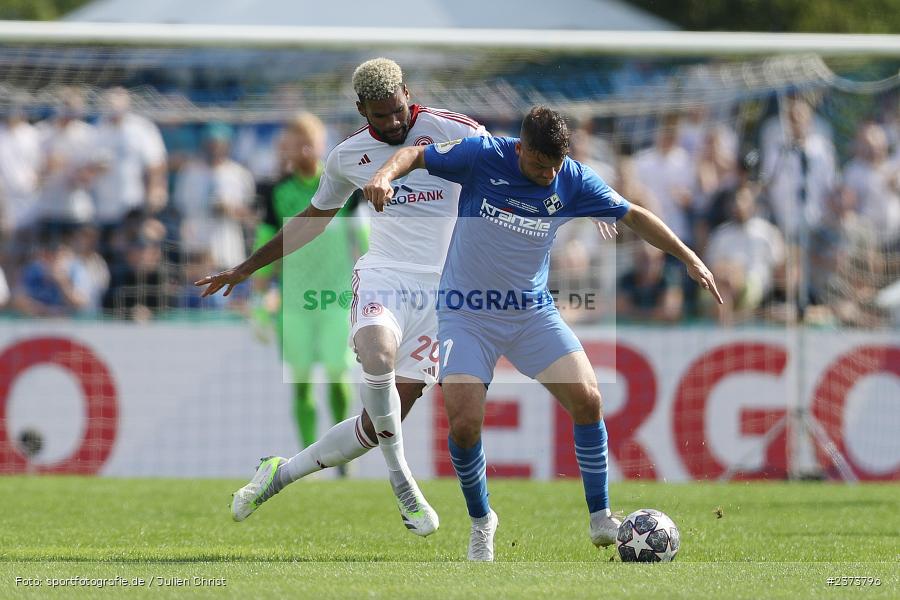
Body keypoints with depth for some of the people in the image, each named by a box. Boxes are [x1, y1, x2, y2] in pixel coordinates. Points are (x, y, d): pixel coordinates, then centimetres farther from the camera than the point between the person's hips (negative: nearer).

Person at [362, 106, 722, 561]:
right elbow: (416, 155, -6)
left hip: (532, 310, 2)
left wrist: (689, 258, 2)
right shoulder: (482, 156, -14)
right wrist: (385, 175, -28)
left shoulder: (573, 180, -6)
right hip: (467, 313, -2)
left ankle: (600, 520, 1)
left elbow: (634, 217, 4)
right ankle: (481, 521, 12)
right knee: (464, 425, -15)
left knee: (588, 401, -14)